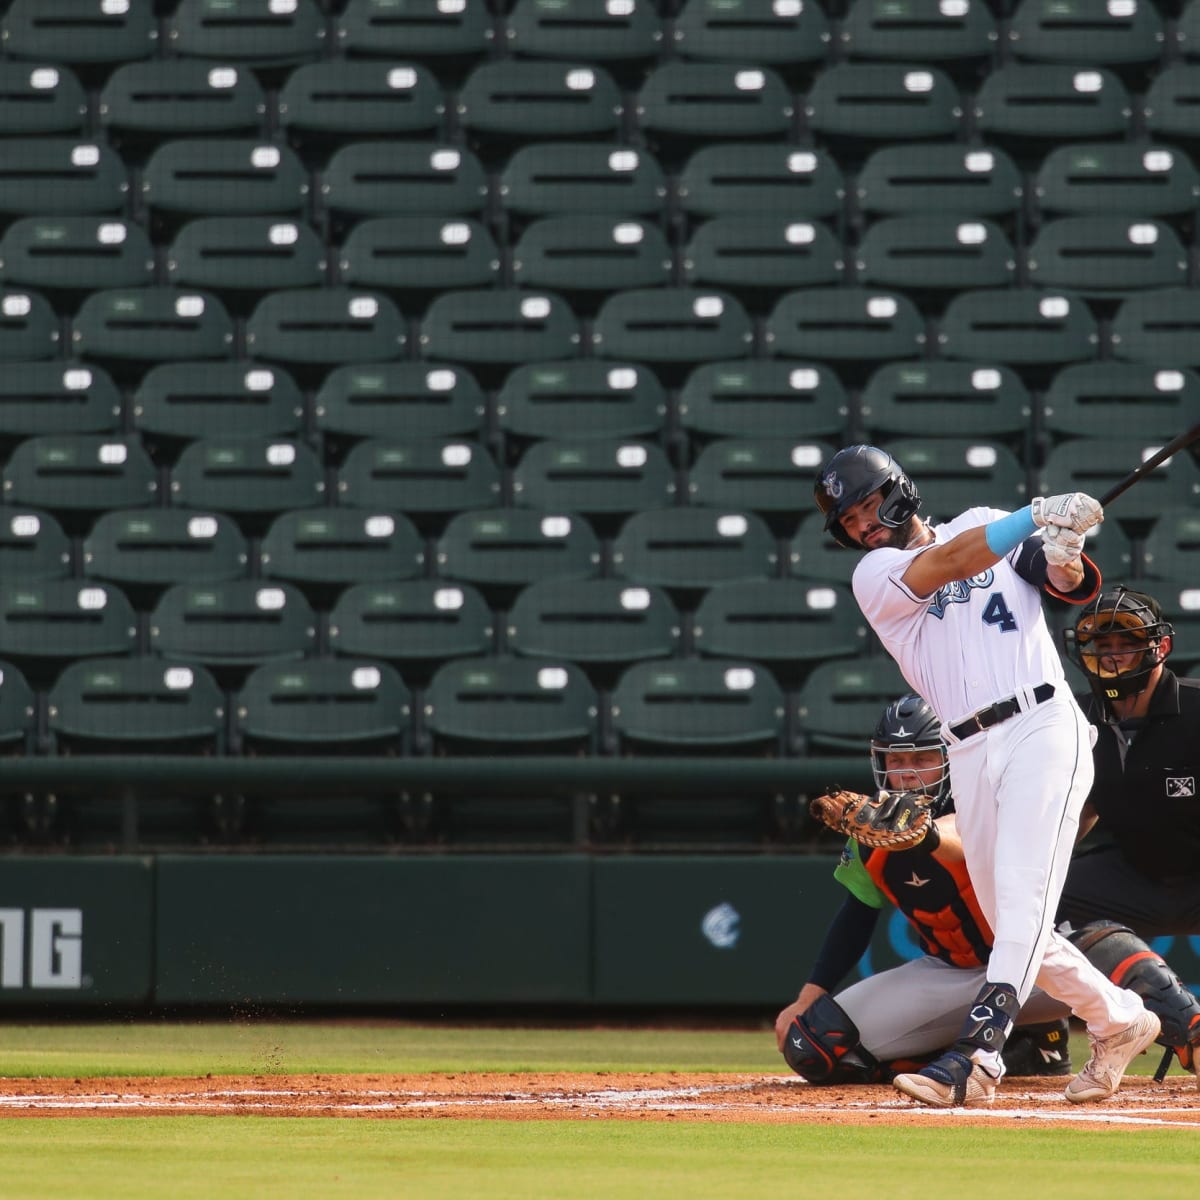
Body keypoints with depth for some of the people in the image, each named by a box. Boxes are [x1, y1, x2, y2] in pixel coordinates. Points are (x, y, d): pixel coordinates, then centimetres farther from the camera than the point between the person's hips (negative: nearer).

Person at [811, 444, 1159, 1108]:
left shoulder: (986, 524, 13)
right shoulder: (874, 575, 7)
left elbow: (1075, 585, 2)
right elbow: (947, 564, -12)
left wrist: (1062, 560, -22)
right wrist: (1038, 516, -24)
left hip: (1043, 726, -3)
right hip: (971, 753, 3)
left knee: (1022, 899, -19)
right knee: (1011, 924, 6)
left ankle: (974, 1055, -31)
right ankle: (1118, 1021, 26)